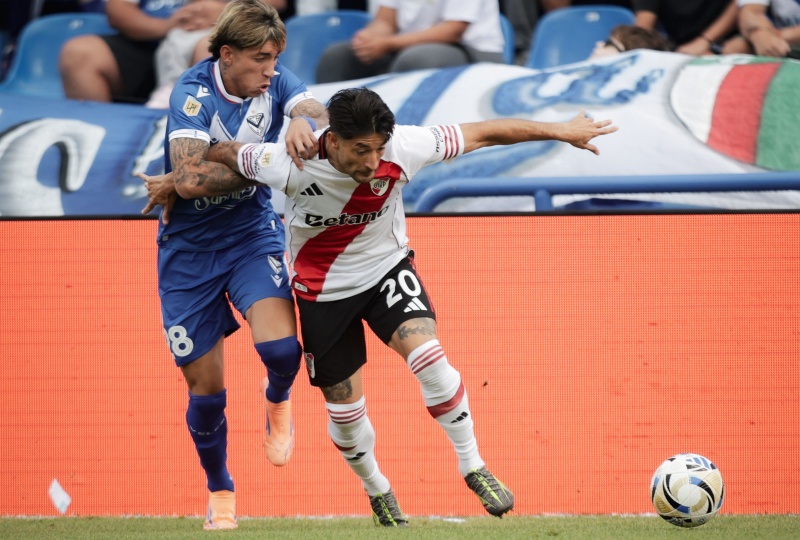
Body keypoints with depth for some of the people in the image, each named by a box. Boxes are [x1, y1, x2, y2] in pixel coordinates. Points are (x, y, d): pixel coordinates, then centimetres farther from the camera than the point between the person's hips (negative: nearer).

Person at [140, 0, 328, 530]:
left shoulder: (275, 80, -7)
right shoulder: (193, 93, -20)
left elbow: (321, 115, -22)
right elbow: (189, 180, -30)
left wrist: (304, 124, -44)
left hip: (252, 234, 2)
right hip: (189, 247, -2)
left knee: (281, 348, -23)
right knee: (206, 388, 3)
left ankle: (277, 403, 15)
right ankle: (220, 491, 30)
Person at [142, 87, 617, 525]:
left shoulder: (400, 149, -28)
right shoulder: (291, 165, -32)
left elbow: (483, 133, -18)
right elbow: (224, 155, -13)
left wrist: (561, 131, -11)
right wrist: (175, 184, 0)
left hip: (387, 267, 1)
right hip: (323, 287, 0)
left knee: (429, 358, -23)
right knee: (344, 407, 7)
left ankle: (474, 468, -5)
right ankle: (377, 491, 37)